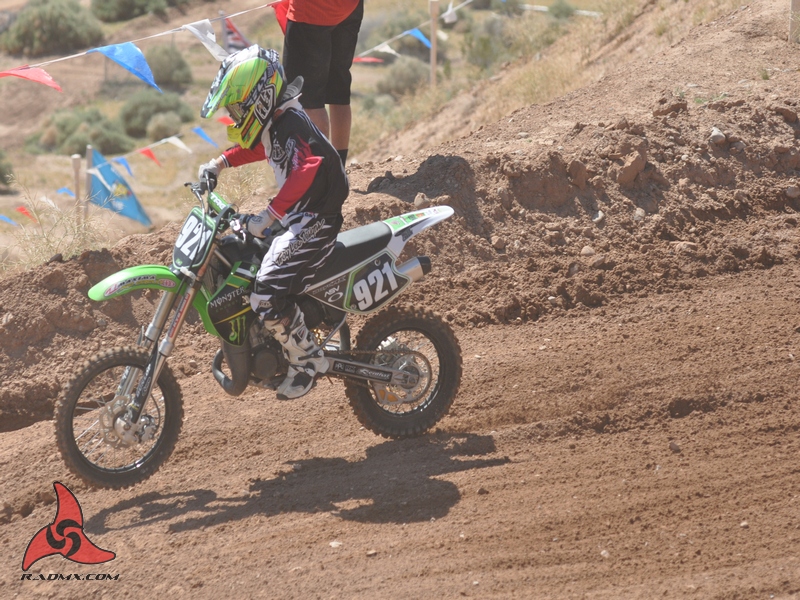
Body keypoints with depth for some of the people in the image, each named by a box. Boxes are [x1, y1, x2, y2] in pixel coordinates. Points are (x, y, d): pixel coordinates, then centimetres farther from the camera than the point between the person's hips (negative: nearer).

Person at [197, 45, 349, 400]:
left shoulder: (290, 124, -22)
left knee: (267, 296, -21)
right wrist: (219, 164, 17)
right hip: (295, 219, 11)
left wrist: (267, 217, -44)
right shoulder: (273, 122, 8)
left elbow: (306, 170, -40)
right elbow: (258, 148, 31)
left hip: (315, 222, -11)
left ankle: (308, 361, -1)